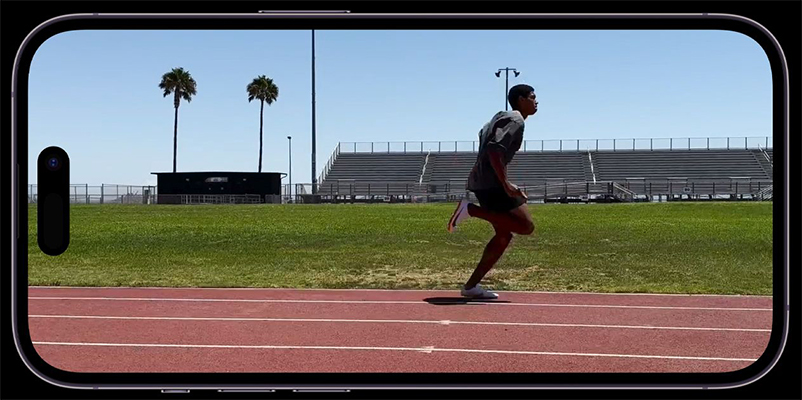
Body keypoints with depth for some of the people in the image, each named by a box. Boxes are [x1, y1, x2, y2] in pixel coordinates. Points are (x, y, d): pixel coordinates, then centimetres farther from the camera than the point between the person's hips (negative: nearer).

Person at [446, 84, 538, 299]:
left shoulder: (502, 116, 20)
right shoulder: (515, 121, -10)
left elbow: (483, 135, 35)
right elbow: (494, 148, -23)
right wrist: (505, 183, -26)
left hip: (481, 181, 10)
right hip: (491, 182, -10)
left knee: (504, 235, 10)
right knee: (526, 226, -11)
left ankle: (471, 286, 8)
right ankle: (470, 209, -13)